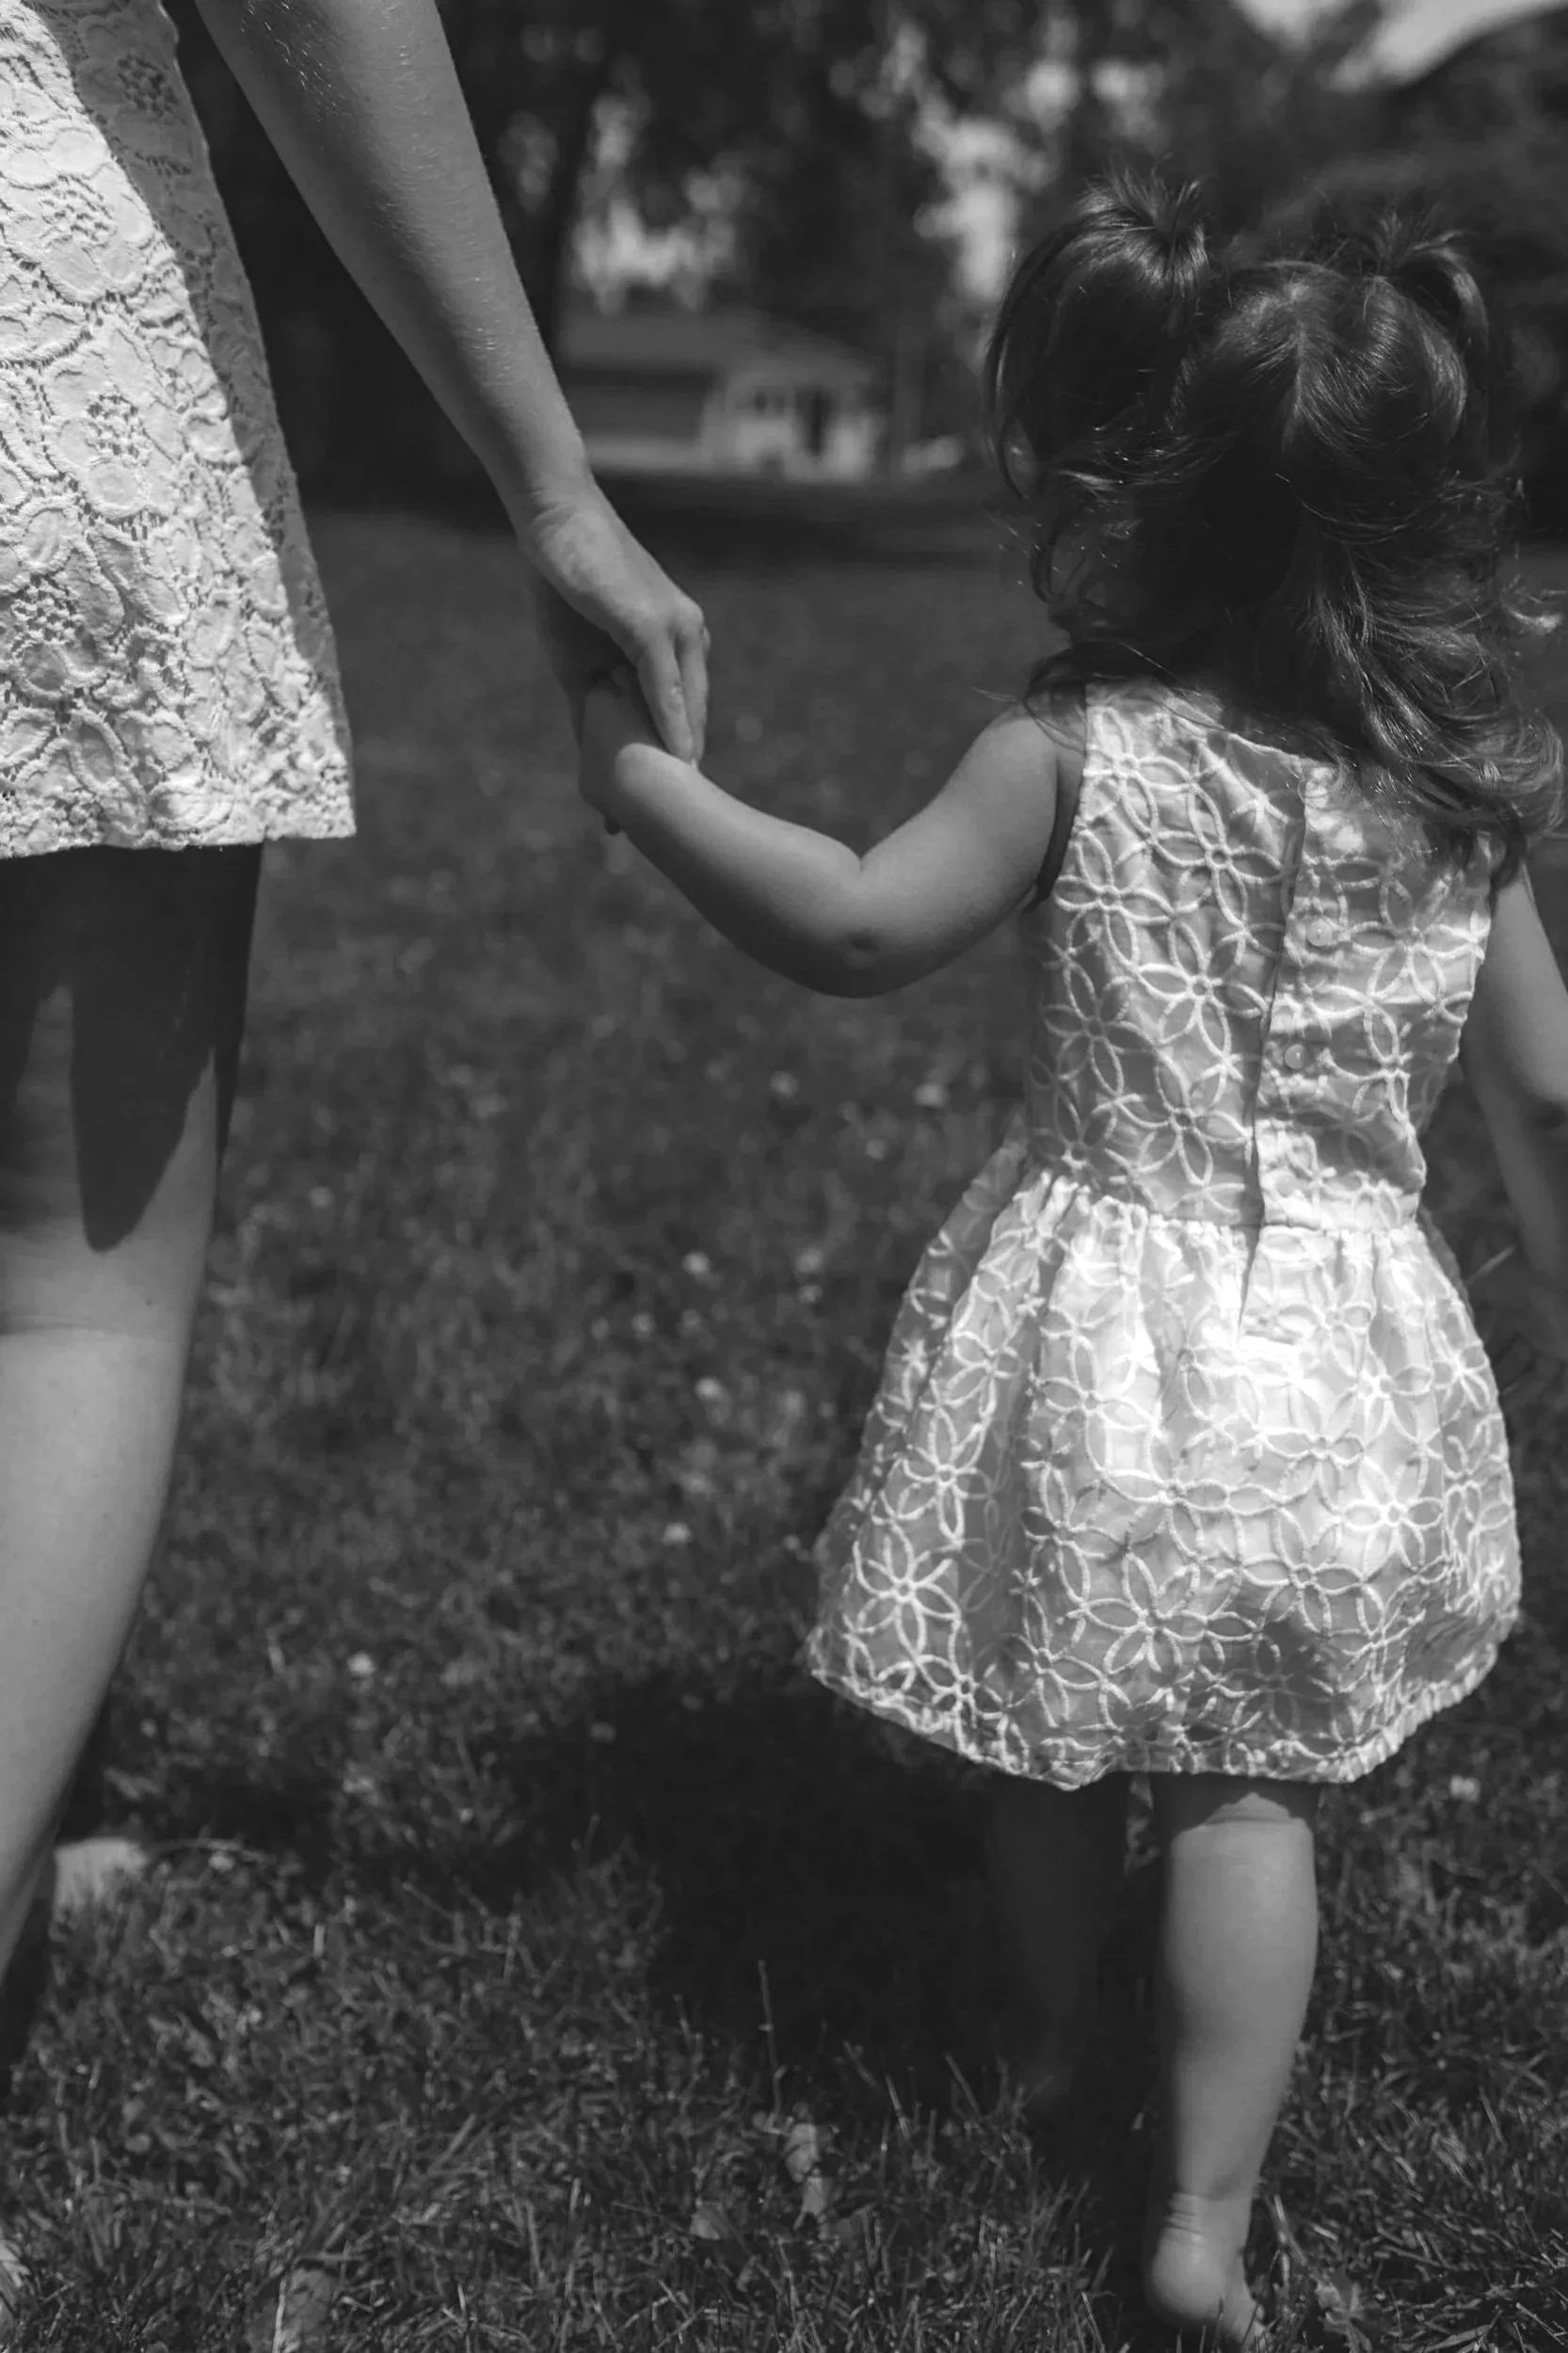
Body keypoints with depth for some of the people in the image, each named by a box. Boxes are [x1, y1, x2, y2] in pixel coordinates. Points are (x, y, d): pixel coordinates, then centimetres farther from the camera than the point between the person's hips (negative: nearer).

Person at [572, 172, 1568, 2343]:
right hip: (1336, 1336, 2)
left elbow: (857, 927, -14)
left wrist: (641, 778, -3)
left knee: (1057, 1745, 20)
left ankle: (1049, 2048, 43)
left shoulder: (1073, 756, -16)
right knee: (1248, 1783, 12)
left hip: (1097, 1308, -2)